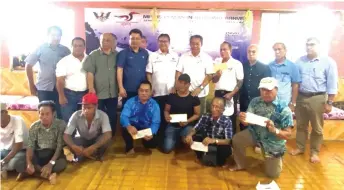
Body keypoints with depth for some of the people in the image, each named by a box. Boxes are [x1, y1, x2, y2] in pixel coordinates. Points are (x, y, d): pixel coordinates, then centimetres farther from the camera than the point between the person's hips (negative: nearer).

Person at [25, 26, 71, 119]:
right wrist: (31, 85, 2)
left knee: (61, 115, 4)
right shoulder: (41, 48, 0)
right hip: (44, 88, 0)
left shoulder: (65, 50, 2)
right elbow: (28, 65, 4)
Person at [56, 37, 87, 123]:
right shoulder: (64, 61, -3)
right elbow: (60, 80, -7)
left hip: (85, 94, 3)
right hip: (69, 94, -3)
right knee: (68, 120, 0)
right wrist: (61, 96, -12)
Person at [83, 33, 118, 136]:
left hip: (113, 93, 3)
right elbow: (89, 72, -6)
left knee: (112, 116, 11)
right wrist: (91, 88, -15)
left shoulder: (117, 55, 7)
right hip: (98, 93, -2)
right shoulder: (93, 55, 0)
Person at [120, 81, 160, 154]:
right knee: (126, 130, -32)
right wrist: (128, 126, -43)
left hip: (147, 129, 1)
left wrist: (151, 133, -35)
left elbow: (155, 123, -12)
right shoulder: (130, 102, -7)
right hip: (132, 127, 0)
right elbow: (124, 116, -19)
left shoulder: (155, 105, -5)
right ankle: (130, 148, -1)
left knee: (153, 143, -24)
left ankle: (145, 141, 16)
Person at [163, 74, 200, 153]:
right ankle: (177, 138, 21)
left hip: (188, 125, -1)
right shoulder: (171, 96, 1)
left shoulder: (194, 98, -4)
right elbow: (166, 110, 9)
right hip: (172, 125, 1)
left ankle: (183, 138, 10)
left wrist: (187, 121, -18)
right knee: (167, 149, -13)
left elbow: (197, 114, -1)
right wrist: (166, 116, -15)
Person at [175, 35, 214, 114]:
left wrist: (200, 88, -15)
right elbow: (178, 72, 5)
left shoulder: (207, 58, -1)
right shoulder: (183, 57, 5)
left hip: (200, 93, -1)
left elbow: (209, 75, -4)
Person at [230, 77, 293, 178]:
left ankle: (275, 158, 40)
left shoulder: (284, 108, -22)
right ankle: (241, 164, 6)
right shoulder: (255, 101, -12)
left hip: (273, 141, -2)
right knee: (236, 139, -23)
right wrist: (243, 119, -38)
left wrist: (274, 130, -40)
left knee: (273, 174, 3)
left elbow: (288, 134, -19)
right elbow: (248, 122, -13)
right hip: (255, 133, 3)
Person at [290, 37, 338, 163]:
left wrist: (329, 103, -7)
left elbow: (332, 85, -5)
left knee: (317, 128, 8)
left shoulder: (328, 62, -5)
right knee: (301, 125, 15)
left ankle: (314, 152, 24)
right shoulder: (300, 61, 4)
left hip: (317, 98, -3)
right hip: (301, 97, 3)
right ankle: (300, 148, 30)